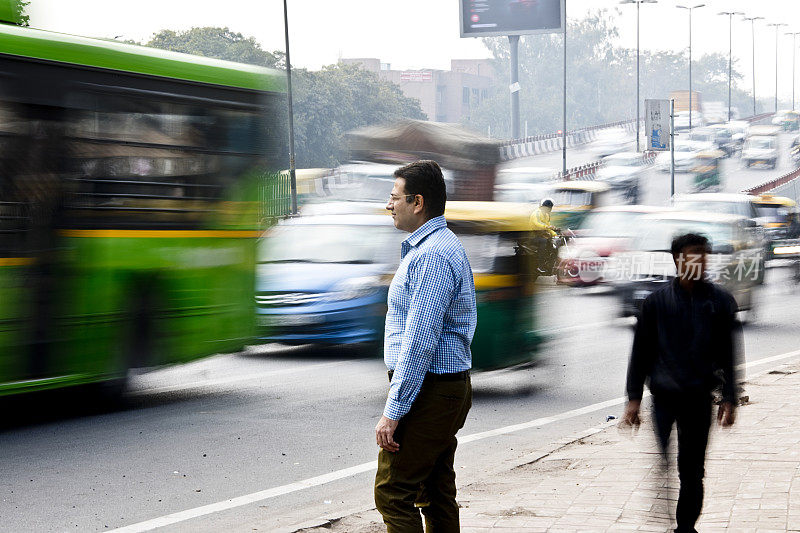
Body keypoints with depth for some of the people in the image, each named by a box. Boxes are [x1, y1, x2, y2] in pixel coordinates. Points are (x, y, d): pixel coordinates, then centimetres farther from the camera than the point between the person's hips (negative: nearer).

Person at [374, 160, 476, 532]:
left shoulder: (432, 256, -20)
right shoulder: (444, 245, 16)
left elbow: (419, 342, -25)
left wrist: (393, 411, -24)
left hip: (427, 390, -11)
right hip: (449, 388, 11)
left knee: (393, 494, -9)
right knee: (437, 494, 13)